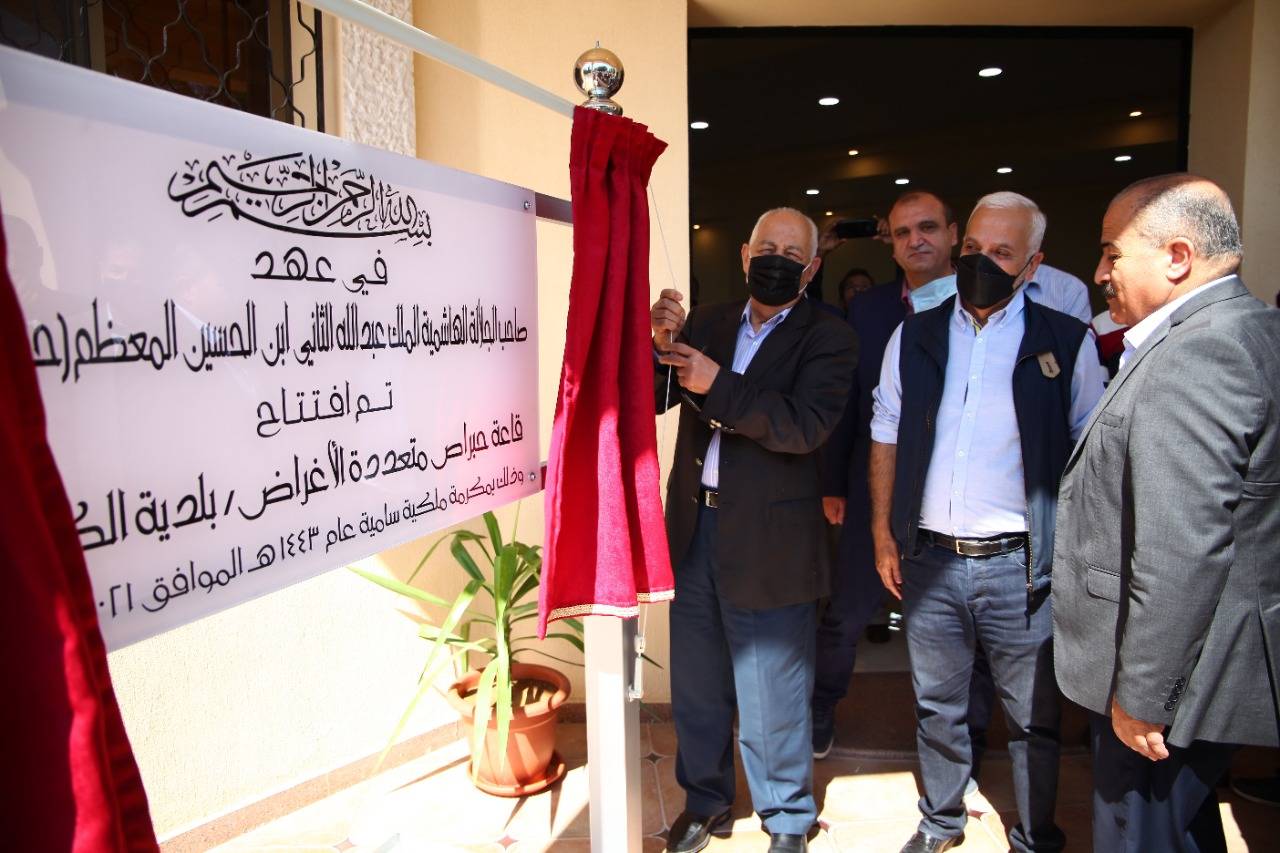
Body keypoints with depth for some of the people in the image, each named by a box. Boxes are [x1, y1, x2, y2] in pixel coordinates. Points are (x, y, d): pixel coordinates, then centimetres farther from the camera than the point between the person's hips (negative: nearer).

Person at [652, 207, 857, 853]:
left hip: (768, 544, -4)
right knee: (696, 685, 18)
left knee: (771, 697, 9)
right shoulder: (706, 323, 9)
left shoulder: (827, 338, -5)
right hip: (693, 529, 5)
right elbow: (652, 399, 4)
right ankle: (705, 798, 39)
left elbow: (806, 425, -20)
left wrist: (717, 384, -25)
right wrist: (662, 345, -14)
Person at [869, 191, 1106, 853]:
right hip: (928, 559, 3)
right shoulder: (915, 337, 6)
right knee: (936, 706, 17)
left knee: (1032, 717, 10)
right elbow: (885, 439, 10)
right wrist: (883, 536, 5)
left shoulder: (1066, 342, -1)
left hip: (1018, 565, -2)